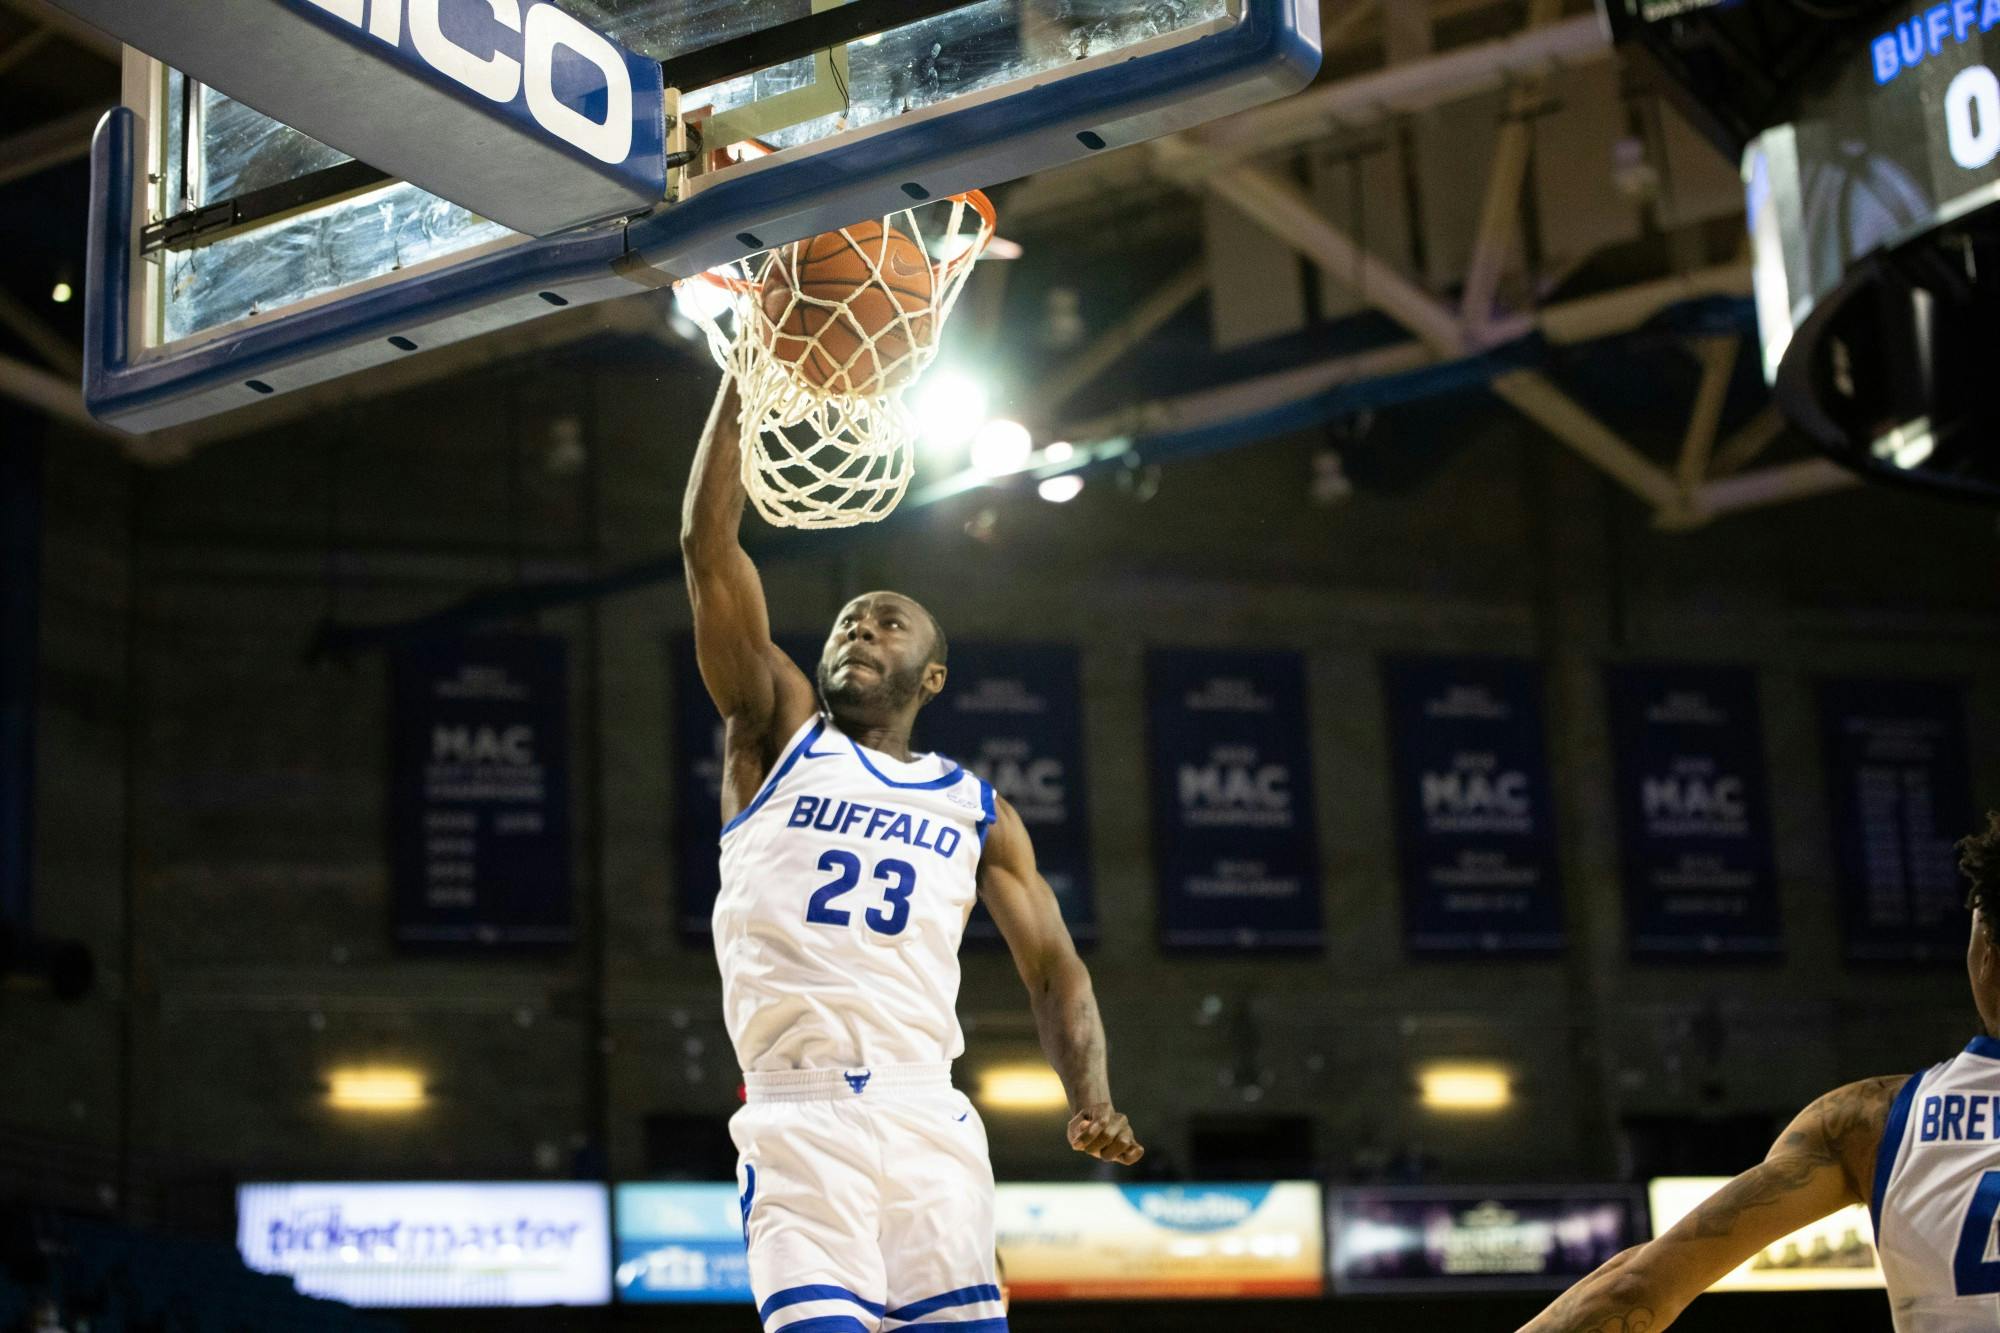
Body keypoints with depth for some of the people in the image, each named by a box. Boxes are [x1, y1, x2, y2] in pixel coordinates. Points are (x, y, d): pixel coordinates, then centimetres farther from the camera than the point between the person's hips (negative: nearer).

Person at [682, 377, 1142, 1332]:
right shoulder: (779, 736, 14)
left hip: (929, 1122, 2)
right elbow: (707, 545, 5)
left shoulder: (977, 809, 19)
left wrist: (1092, 1099, -4)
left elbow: (1052, 967, 15)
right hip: (798, 1120, -2)